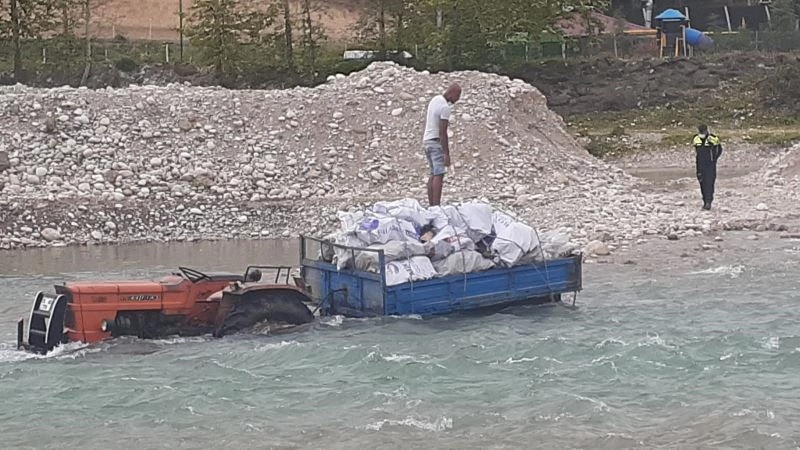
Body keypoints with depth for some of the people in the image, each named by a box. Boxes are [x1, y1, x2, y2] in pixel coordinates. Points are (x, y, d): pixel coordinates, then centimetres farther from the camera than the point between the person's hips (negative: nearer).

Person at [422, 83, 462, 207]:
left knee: (433, 174, 12)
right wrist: (446, 154, -20)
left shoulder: (435, 99, 10)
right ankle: (436, 206, -19)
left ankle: (431, 205, 11)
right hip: (437, 142, -10)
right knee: (439, 175, -12)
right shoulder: (445, 108, -18)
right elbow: (442, 132, -21)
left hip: (426, 141, 10)